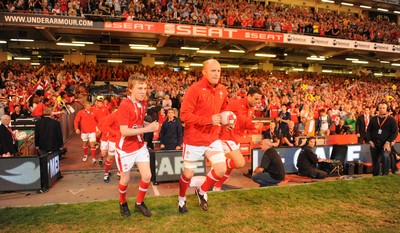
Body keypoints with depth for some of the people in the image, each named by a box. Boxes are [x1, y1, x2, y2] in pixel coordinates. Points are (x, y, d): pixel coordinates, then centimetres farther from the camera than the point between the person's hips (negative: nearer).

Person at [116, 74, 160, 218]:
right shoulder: (124, 105, -23)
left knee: (147, 176, 3)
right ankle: (123, 203, 40)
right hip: (125, 148, -6)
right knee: (125, 179, 11)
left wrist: (149, 125, -5)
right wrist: (147, 129, -31)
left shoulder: (143, 103, 0)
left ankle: (139, 203, 28)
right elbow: (124, 131, -28)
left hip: (140, 146, 6)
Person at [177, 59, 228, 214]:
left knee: (221, 170, -1)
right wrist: (209, 120, -27)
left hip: (213, 139, 5)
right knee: (188, 174, 10)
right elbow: (184, 115, -22)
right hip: (194, 140, -5)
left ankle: (202, 191, 28)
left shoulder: (223, 91, 3)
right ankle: (181, 199, 39)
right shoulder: (194, 89, -18)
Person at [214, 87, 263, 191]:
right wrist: (225, 124, -26)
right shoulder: (236, 103, -18)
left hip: (236, 139, 9)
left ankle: (217, 187, 31)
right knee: (240, 163, -18)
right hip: (227, 137, -9)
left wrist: (254, 126, -3)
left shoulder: (251, 110, 8)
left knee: (229, 167, 15)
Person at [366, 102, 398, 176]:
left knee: (386, 156, -29)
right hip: (374, 144, 3)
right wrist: (369, 141, -2)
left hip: (385, 144, -3)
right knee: (375, 162, 9)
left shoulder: (391, 119, 1)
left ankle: (385, 175, -19)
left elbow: (395, 132, -4)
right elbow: (368, 130, 11)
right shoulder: (373, 119, 9)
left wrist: (388, 142, -15)